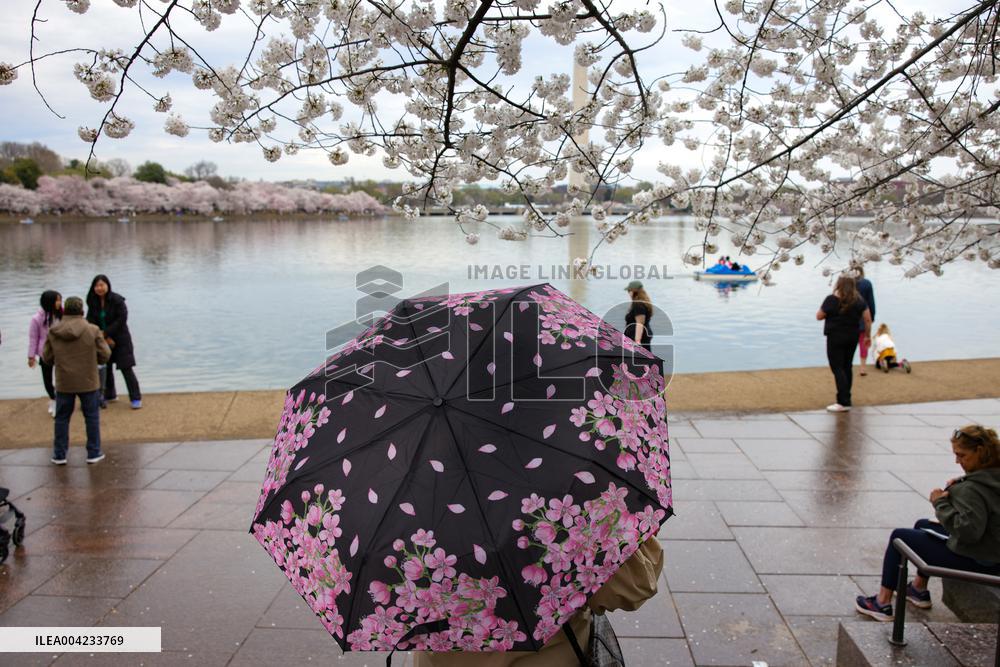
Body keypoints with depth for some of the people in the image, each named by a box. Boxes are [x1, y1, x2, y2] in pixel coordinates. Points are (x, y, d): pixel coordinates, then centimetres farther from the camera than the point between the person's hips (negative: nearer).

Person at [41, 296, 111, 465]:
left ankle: (59, 455, 19)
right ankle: (93, 453, 13)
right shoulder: (92, 330, -12)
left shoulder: (53, 332, -4)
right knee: (92, 417, 10)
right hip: (88, 382, -2)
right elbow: (105, 354, -8)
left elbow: (47, 357, 2)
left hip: (64, 383, 2)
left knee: (62, 418, 14)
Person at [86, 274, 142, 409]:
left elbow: (122, 319, -18)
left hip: (120, 338, -6)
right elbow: (91, 321, -2)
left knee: (125, 368, -7)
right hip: (103, 339, 6)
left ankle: (136, 398, -2)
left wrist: (106, 333, -19)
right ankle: (109, 394, 31)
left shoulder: (117, 300, -15)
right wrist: (105, 337, -13)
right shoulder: (93, 302, 1)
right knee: (105, 367, 14)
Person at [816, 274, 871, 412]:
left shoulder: (832, 300, -12)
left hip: (835, 338, -6)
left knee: (838, 369, -4)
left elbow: (819, 316, -5)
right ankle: (845, 397, 24)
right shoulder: (859, 300, 3)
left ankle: (844, 402, -11)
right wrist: (868, 335, 12)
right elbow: (868, 319, 3)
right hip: (852, 338, 6)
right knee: (847, 367, 16)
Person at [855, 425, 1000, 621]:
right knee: (922, 525, 28)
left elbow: (968, 531, -34)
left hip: (974, 561, -9)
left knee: (899, 536, 2)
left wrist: (941, 503, -23)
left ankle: (882, 603, 10)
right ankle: (919, 590, 40)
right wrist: (959, 485, -1)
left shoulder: (972, 489, -29)